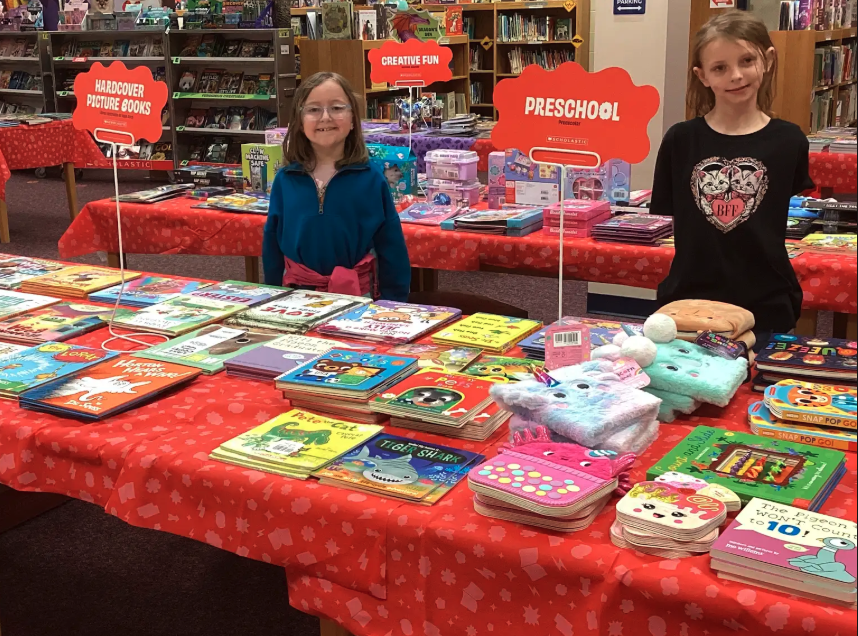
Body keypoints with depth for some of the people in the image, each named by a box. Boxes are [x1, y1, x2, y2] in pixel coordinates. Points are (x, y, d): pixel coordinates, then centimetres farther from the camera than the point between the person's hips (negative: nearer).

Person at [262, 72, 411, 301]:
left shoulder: (371, 179, -7)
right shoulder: (285, 180, -1)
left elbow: (391, 250, -4)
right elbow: (272, 246, 8)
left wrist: (393, 306, -4)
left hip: (356, 296, -2)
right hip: (295, 296, 2)